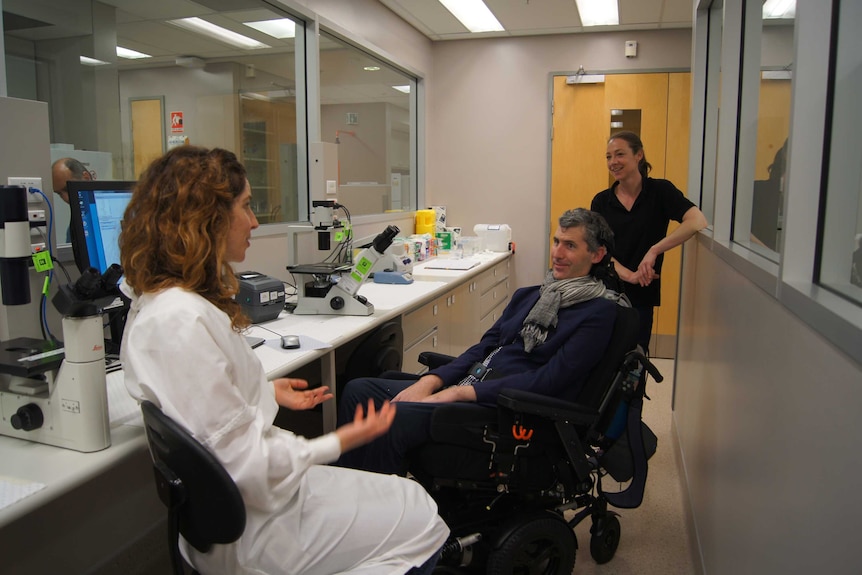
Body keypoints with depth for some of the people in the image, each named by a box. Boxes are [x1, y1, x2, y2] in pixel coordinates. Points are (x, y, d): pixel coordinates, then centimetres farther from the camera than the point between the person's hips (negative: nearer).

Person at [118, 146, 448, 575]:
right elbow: (244, 465, -26)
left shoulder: (169, 301, 5)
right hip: (248, 527, -10)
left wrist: (267, 392, 12)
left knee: (410, 496, 13)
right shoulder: (181, 322, -28)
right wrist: (340, 442, -17)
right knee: (421, 519, -1)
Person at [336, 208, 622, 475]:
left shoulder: (598, 311, -3)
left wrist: (457, 393, -17)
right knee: (359, 390, -7)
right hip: (472, 382, 8)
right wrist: (431, 381, -4)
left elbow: (550, 379, -13)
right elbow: (485, 345, 14)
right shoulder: (528, 295, 20)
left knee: (397, 416, -29)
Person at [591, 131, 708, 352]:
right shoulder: (601, 201, 3)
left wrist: (654, 251, -24)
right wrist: (628, 274, -20)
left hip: (640, 296, -2)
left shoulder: (660, 191, -4)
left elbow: (698, 221, -18)